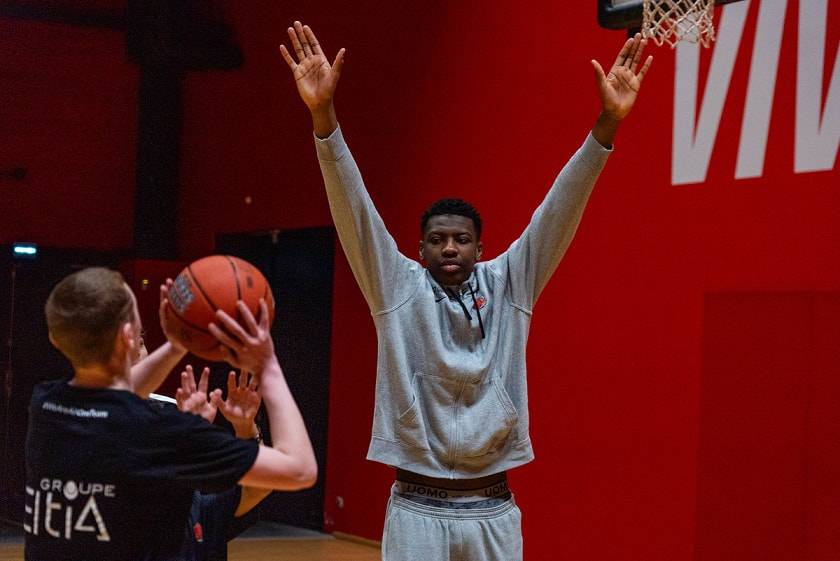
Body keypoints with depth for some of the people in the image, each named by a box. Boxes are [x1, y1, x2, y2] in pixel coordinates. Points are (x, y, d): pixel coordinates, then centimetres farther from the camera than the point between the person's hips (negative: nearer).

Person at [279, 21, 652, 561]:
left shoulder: (509, 285, 4)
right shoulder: (398, 287, 0)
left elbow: (560, 210, -5)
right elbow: (353, 208, -11)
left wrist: (606, 124, -17)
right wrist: (324, 116, -23)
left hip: (492, 512, 2)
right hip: (417, 511, -1)